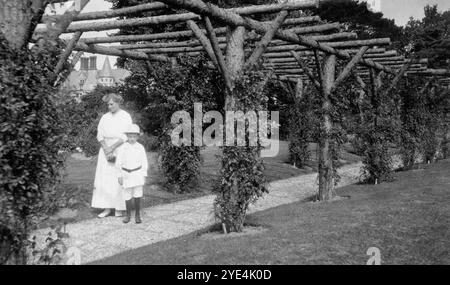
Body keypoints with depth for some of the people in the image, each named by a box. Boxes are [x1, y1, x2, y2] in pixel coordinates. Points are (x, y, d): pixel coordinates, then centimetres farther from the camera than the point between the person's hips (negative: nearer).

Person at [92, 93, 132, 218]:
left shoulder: (126, 117, -3)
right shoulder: (105, 117, 9)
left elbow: (125, 136, -11)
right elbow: (100, 135, 4)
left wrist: (112, 148, -17)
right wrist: (106, 150, -11)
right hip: (106, 150, 4)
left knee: (119, 180, -5)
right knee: (104, 180, 0)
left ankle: (119, 209, 3)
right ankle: (107, 208, 5)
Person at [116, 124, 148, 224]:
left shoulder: (140, 147, -1)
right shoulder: (123, 148, -3)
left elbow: (144, 163, 3)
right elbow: (118, 163, 2)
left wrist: (144, 176, -1)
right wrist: (120, 176, 1)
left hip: (138, 173, 0)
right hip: (126, 174, 1)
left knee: (137, 196, -2)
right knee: (127, 196, 8)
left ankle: (137, 215, 13)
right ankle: (128, 214, 25)